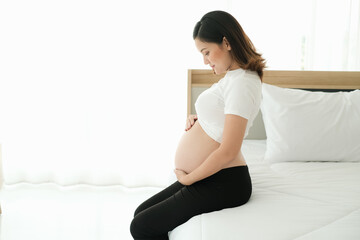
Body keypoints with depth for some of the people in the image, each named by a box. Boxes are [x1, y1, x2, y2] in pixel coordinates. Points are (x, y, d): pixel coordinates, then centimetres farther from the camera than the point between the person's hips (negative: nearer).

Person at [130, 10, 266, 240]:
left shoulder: (242, 84, -22)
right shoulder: (235, 76, 11)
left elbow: (228, 152, -26)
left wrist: (188, 178, -13)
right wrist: (197, 120, 3)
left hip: (222, 184, -11)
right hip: (209, 178, 11)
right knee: (141, 213, 15)